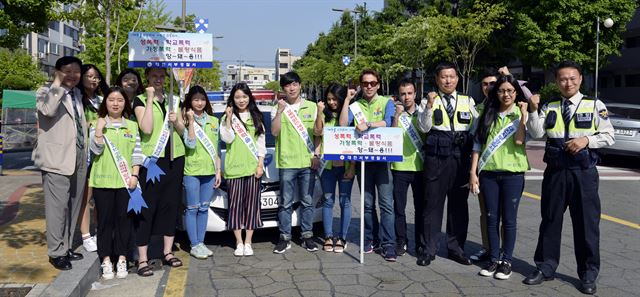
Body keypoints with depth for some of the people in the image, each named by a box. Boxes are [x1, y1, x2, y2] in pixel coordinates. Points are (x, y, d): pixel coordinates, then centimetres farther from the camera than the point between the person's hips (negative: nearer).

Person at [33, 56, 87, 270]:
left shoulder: (77, 93, 19)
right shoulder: (46, 92, -4)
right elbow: (47, 110, -28)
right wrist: (58, 83, -20)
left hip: (79, 158, 8)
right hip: (57, 159, -7)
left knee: (73, 206, 12)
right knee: (57, 207, -7)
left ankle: (66, 247, 23)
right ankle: (56, 252, 2)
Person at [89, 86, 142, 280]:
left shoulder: (132, 126, 8)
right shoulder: (98, 124, 3)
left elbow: (137, 153, 6)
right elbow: (96, 150, -8)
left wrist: (134, 175, -3)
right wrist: (99, 129, -18)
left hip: (125, 180, 1)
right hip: (103, 179, -1)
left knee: (123, 218, 5)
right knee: (105, 219, 3)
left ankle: (121, 258, 15)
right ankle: (106, 259, 13)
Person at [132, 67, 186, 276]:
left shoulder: (173, 100, 14)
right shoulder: (140, 100, 0)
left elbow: (182, 131, 14)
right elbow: (146, 128, -15)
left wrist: (176, 121, -8)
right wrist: (150, 99, -15)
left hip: (174, 159, 5)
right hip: (151, 159, -5)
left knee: (171, 205, 10)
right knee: (147, 207, -5)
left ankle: (167, 252, 22)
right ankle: (142, 259, -1)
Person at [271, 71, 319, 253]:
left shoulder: (311, 107, 8)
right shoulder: (279, 109, 7)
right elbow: (274, 132, -5)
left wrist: (317, 155, -2)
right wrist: (279, 111, -15)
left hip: (308, 162, 1)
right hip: (287, 163, -1)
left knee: (307, 202, 7)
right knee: (285, 203, 3)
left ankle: (307, 237, 16)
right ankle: (284, 238, 10)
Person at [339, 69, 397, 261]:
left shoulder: (386, 102, 5)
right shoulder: (355, 106, 12)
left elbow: (387, 122, -13)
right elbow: (343, 124, -4)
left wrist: (368, 125, -27)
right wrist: (347, 99, -3)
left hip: (383, 158, -3)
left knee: (386, 203, -7)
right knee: (368, 203, 9)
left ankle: (388, 245, -5)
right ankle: (370, 239, 19)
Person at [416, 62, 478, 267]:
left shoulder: (468, 101, 11)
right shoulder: (429, 101, 5)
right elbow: (424, 127, -7)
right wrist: (430, 105, -18)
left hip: (462, 157, 2)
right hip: (436, 157, -2)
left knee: (459, 203, 8)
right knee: (433, 202, 0)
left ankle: (456, 247, 20)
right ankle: (429, 249, 9)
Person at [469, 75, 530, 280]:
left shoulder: (521, 114, 2)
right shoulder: (487, 115, 9)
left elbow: (519, 140, -15)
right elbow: (477, 144, 8)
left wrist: (523, 115, -14)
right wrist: (473, 172, 3)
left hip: (512, 173, -2)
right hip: (488, 173, 3)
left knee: (509, 220, 2)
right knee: (491, 218, 7)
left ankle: (507, 260, 13)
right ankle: (494, 259, 18)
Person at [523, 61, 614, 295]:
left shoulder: (595, 106, 1)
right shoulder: (549, 108, 9)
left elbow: (608, 137, 0)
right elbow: (536, 133, -4)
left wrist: (586, 139, -16)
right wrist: (533, 110, -15)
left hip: (584, 173, -2)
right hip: (554, 172, 3)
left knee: (586, 223, 3)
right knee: (550, 221, 10)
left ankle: (588, 274, 17)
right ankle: (545, 267, 22)